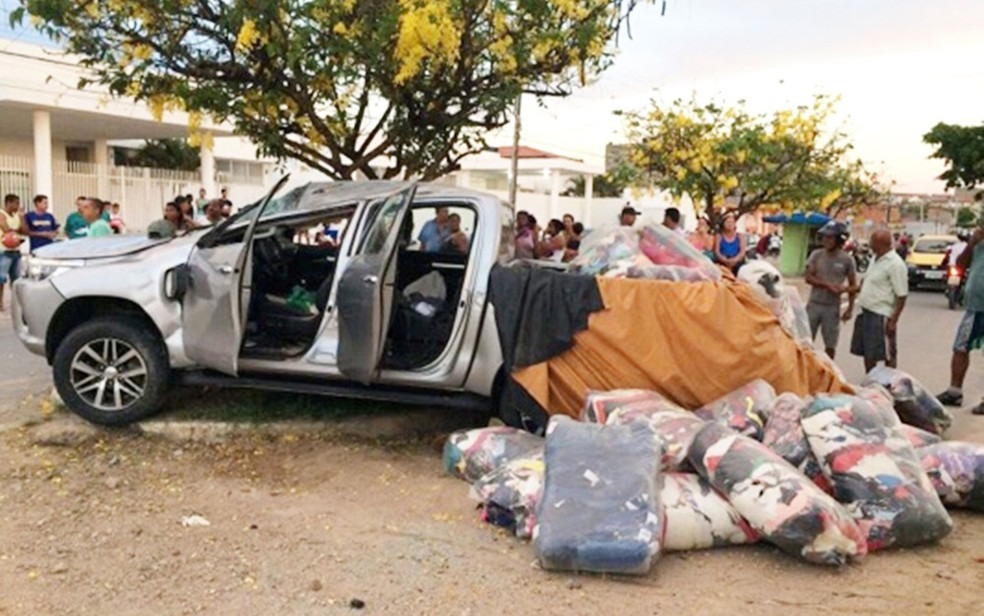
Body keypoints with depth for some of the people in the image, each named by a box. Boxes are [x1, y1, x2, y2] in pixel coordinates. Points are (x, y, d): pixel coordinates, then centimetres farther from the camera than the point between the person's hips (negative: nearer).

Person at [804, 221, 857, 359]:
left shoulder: (846, 259, -4)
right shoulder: (816, 255, 0)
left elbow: (853, 285, 3)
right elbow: (808, 278, -5)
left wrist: (850, 308, -7)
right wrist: (828, 285, -20)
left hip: (833, 307, -1)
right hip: (813, 304, 1)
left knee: (830, 345, 6)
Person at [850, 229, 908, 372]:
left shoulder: (895, 264, -17)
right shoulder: (876, 259, 11)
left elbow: (902, 296, -19)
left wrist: (893, 320, -20)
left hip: (881, 316, -9)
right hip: (866, 312, 9)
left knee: (888, 354, 1)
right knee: (867, 352, 17)